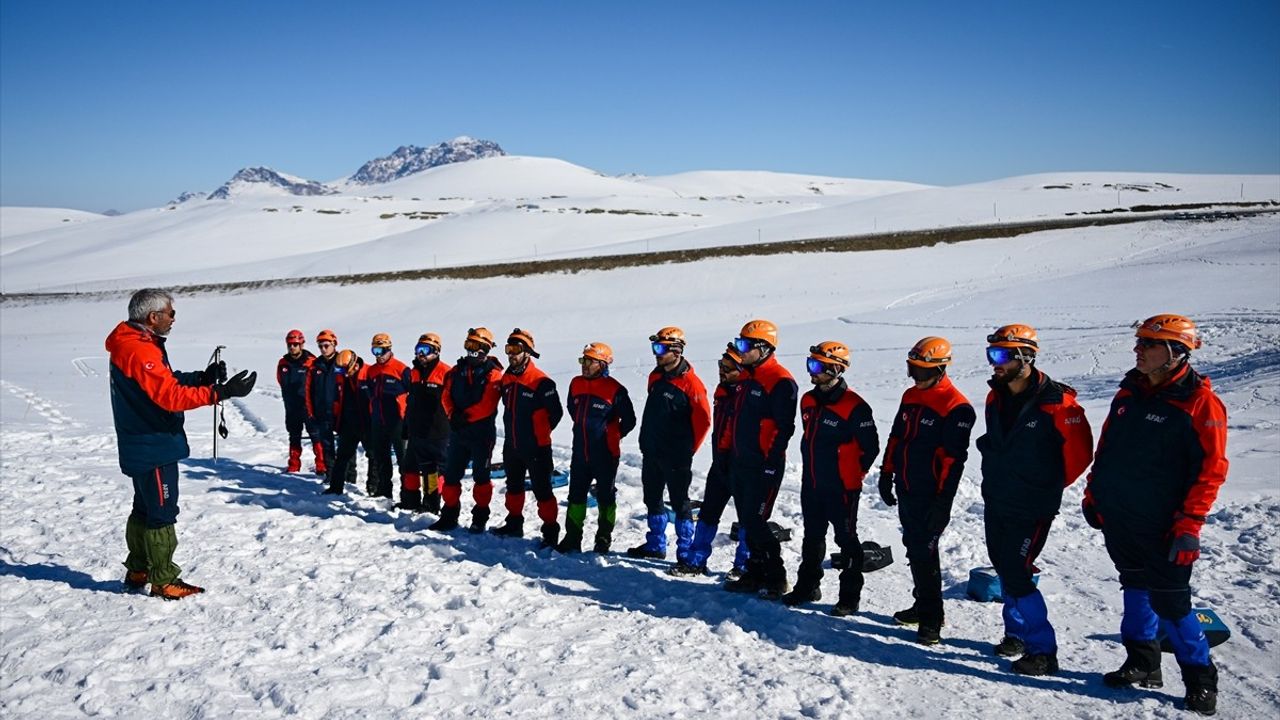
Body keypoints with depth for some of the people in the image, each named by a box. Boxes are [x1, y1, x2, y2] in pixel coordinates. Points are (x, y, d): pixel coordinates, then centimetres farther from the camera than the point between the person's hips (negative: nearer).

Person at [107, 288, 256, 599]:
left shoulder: (132, 344, 11)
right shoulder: (140, 351, -22)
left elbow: (167, 382, 12)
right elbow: (171, 396, -29)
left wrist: (203, 377, -1)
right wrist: (221, 392, -31)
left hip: (142, 446, 11)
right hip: (155, 448, -11)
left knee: (145, 509, 20)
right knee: (162, 513, -2)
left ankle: (138, 572, 32)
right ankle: (164, 581, 6)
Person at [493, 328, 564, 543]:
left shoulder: (541, 381, -17)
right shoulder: (507, 378, 6)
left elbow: (556, 412, -10)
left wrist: (540, 432, 1)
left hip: (536, 447, -8)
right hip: (512, 445, 8)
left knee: (542, 490, -4)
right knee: (514, 485, 20)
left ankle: (550, 530, 3)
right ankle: (514, 524, 35)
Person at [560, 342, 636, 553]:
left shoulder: (615, 389, -14)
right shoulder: (576, 384, 3)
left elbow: (629, 420, -5)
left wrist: (612, 436, 4)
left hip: (605, 454, -5)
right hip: (580, 453, 5)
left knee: (605, 496, 9)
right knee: (576, 494, 10)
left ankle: (604, 537, 22)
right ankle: (572, 538, 20)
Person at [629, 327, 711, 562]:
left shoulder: (690, 383, -16)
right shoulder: (655, 377, 9)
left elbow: (703, 420, -13)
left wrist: (688, 450, -7)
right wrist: (646, 441, 17)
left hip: (676, 456, -8)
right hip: (651, 452, 8)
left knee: (680, 503, -1)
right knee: (652, 499, 16)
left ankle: (686, 554, 7)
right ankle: (655, 545, 31)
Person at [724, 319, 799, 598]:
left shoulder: (780, 381, -15)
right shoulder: (748, 377, 14)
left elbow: (784, 427, -18)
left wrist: (771, 462, -19)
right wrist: (733, 457, 18)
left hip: (764, 466, -9)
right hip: (742, 464, 9)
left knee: (755, 522, -7)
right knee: (747, 522, 12)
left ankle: (776, 579, 5)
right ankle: (755, 574, 23)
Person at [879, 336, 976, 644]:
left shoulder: (955, 407, -16)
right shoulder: (910, 396, 10)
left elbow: (954, 457, -18)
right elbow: (895, 438, 18)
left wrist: (942, 500, -20)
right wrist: (887, 475, 17)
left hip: (931, 495, -8)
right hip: (906, 491, 8)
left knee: (924, 553, -6)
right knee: (914, 548, 16)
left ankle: (931, 619, 4)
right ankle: (923, 605, 30)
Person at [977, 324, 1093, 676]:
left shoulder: (1056, 402, -18)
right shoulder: (996, 397, 4)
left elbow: (1079, 453, -11)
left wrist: (1049, 486, 0)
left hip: (1031, 509, -7)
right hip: (995, 503, 7)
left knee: (1016, 575, -8)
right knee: (1004, 568, 15)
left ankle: (1043, 652, 5)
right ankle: (1016, 633, 32)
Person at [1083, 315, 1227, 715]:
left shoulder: (1199, 401, -12)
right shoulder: (1130, 392, 8)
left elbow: (1210, 469, -14)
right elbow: (1106, 447, 17)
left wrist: (1189, 524, -18)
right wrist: (1093, 494, 15)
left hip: (1162, 527, -6)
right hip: (1118, 517, 7)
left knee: (1170, 603, -3)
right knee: (1135, 588, 16)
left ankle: (1200, 678, 13)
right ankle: (1142, 663, 28)